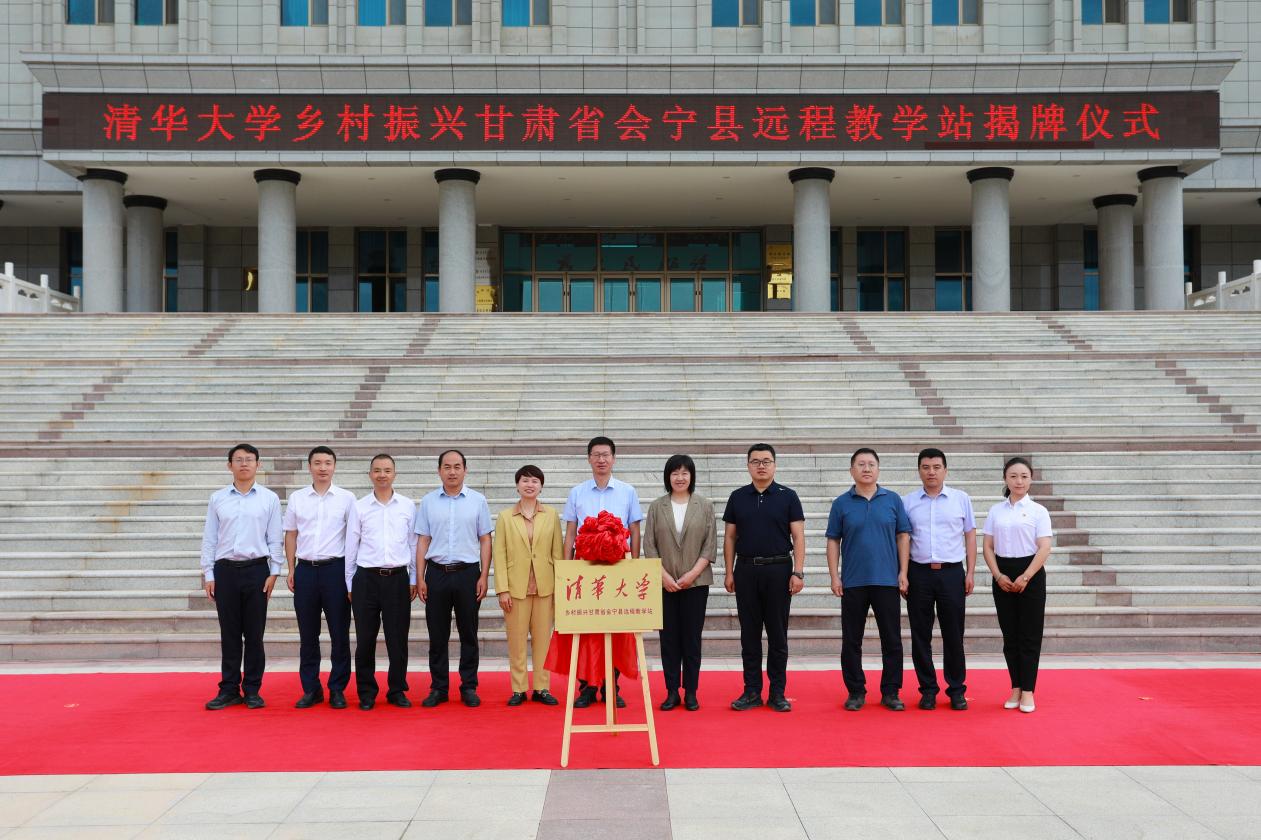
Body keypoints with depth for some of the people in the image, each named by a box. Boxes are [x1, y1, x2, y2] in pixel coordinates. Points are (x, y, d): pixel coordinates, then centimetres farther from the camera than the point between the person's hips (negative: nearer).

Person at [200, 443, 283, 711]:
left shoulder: (270, 499, 3)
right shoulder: (217, 499, 7)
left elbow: (275, 539, 3)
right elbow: (209, 538, 7)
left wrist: (274, 572, -3)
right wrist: (208, 574, 2)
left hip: (256, 569, -1)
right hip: (225, 570, 1)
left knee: (254, 634, 4)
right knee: (229, 634, 6)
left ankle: (252, 689, 13)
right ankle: (229, 689, 13)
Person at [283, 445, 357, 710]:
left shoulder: (346, 498, 1)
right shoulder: (297, 498, 8)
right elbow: (291, 534, 12)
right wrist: (291, 569, 6)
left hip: (336, 568, -2)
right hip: (306, 569, 2)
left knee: (339, 633, 1)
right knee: (308, 634, 7)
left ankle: (337, 689, 10)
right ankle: (310, 689, 16)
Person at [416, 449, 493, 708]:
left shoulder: (477, 500, 2)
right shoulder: (428, 501, 5)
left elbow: (485, 540, 3)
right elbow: (423, 541, 5)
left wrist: (484, 577, -4)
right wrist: (420, 578, 0)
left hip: (468, 572, -1)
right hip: (437, 573, 1)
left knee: (468, 634, 6)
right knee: (437, 635, 6)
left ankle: (469, 687, 14)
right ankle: (438, 688, 15)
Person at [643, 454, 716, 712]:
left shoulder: (705, 506, 3)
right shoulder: (657, 507, 5)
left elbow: (710, 544, 0)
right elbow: (649, 545, 2)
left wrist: (693, 573, -10)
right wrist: (664, 575, -8)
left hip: (696, 582, -1)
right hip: (664, 583, 1)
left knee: (692, 638, 2)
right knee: (669, 638, 4)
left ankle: (691, 693, 10)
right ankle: (672, 692, 10)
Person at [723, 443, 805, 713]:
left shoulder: (787, 496, 2)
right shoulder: (737, 497, 8)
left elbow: (798, 537, -1)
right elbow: (730, 537, 10)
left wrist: (798, 572, -10)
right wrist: (729, 572, 3)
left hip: (778, 570, -2)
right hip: (746, 571, 2)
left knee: (778, 634, 3)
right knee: (749, 634, 5)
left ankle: (777, 693, 10)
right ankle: (752, 691, 12)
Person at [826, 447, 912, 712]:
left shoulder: (893, 500, 5)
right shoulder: (841, 503, 4)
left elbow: (903, 536, 5)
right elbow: (833, 541, 4)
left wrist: (903, 572, -3)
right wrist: (834, 577, -3)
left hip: (887, 581, 0)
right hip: (852, 582, 0)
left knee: (892, 640, 3)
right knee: (851, 640, 4)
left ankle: (891, 692, 13)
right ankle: (856, 691, 15)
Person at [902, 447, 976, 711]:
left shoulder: (961, 499, 6)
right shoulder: (908, 502, 6)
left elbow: (970, 536, 8)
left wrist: (970, 573, 2)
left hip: (952, 573, -1)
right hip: (919, 573, 1)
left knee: (953, 635, 3)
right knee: (920, 635, 5)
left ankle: (957, 690, 13)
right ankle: (928, 689, 15)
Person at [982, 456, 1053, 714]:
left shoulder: (1038, 511, -1)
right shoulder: (996, 511, 7)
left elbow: (1044, 548, -7)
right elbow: (988, 547, 6)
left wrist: (1024, 578, -15)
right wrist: (998, 576, -8)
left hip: (1031, 574, -3)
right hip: (1003, 576, 3)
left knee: (1029, 635, -1)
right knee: (1010, 635, 6)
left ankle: (1028, 691, 5)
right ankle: (1015, 688, 14)